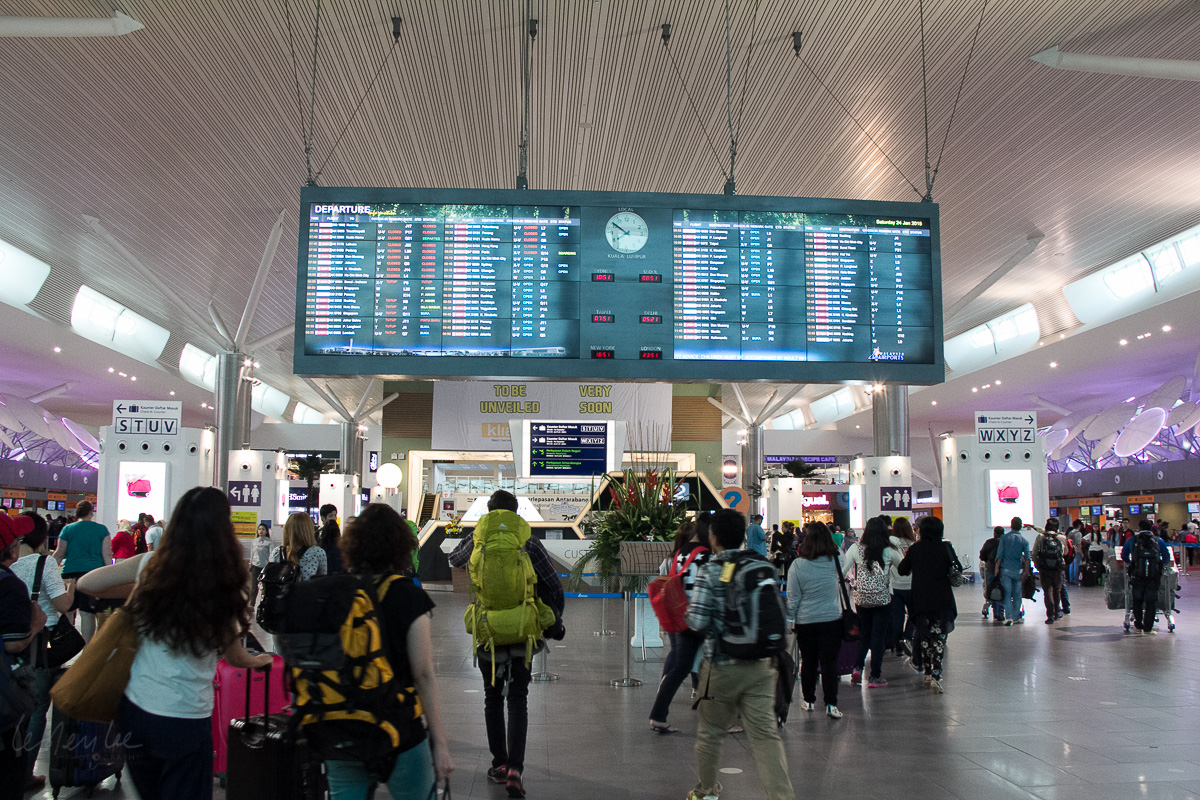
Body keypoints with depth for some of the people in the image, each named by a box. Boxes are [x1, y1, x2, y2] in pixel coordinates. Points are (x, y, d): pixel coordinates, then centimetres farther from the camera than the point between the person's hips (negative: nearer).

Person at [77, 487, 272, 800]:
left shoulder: (150, 565, -8)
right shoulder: (224, 587, -17)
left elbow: (86, 583, 3)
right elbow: (235, 657, -4)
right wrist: (258, 661, 18)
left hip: (134, 707, 4)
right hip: (185, 719, -4)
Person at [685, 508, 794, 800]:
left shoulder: (710, 571, -11)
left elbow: (697, 621, -15)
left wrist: (688, 612, 5)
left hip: (722, 667, -3)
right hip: (761, 665, 3)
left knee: (710, 731, 15)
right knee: (766, 733, 0)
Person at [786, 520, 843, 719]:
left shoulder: (798, 565, -11)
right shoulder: (836, 561, -8)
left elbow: (792, 597, -5)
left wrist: (790, 619, 6)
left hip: (805, 621, 0)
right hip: (832, 619, 0)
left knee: (808, 661, 13)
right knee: (830, 662, 3)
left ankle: (809, 700, 25)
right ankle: (831, 704, 0)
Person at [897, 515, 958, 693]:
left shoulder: (914, 549, -4)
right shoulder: (946, 547, -4)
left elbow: (902, 570, 5)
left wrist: (906, 557, 23)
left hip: (920, 600, 1)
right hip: (942, 600, -1)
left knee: (924, 636, 15)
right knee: (939, 636, -2)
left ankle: (927, 673, 19)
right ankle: (936, 675, -15)